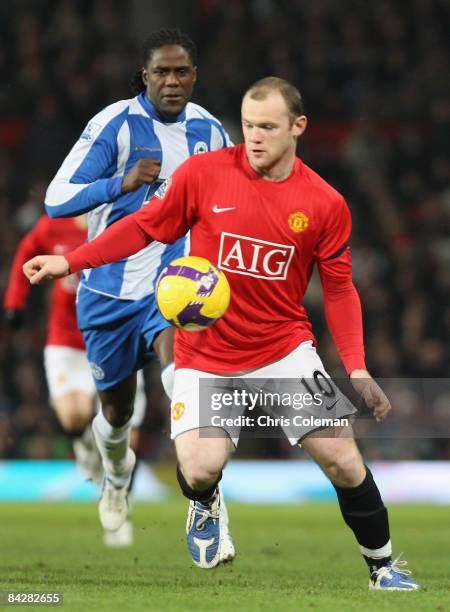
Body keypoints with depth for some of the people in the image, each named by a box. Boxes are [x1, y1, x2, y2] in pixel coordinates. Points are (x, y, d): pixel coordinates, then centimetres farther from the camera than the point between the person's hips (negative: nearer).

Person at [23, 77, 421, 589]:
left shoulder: (325, 204, -6)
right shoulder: (203, 173, -9)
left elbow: (339, 290, 2)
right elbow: (144, 226, 1)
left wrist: (357, 370, -6)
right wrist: (70, 261, -6)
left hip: (285, 350, 1)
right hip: (206, 356, -1)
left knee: (343, 459, -7)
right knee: (201, 467, -19)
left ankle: (382, 566, 18)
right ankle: (204, 505, 21)